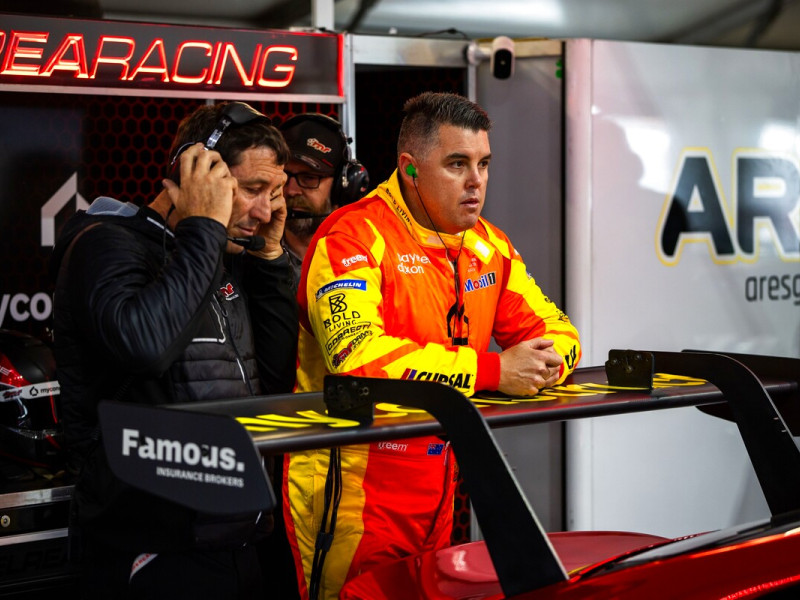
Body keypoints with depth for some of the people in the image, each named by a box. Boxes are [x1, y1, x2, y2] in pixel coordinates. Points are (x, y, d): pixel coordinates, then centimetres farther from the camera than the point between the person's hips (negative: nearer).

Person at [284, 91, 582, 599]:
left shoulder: (489, 247, 8)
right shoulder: (355, 237, -16)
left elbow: (555, 330, 15)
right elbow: (358, 355, -30)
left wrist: (545, 362, -11)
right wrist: (493, 371, -26)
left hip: (437, 485, 8)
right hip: (354, 488, -7)